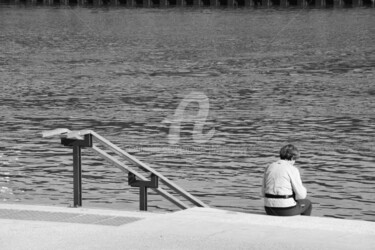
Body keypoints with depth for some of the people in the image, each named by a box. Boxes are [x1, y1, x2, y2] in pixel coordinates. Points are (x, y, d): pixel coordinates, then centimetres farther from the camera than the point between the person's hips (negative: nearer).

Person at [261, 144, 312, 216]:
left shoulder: (269, 168, 7)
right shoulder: (292, 169, -10)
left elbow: (264, 192, 12)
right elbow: (301, 195, -10)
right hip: (286, 210, -5)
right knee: (307, 203, 27)